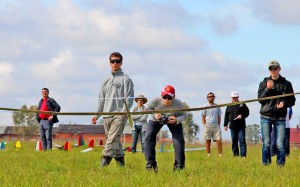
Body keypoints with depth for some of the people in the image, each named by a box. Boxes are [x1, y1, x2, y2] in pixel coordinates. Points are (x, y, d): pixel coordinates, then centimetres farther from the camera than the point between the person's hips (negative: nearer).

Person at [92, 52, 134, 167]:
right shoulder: (106, 80, 20)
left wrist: (124, 112, -18)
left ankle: (105, 159, -27)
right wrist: (96, 115, 13)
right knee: (113, 140, 8)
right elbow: (101, 100, 21)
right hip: (106, 115, 6)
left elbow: (129, 98, -5)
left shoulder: (125, 79, 3)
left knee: (112, 139, -17)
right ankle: (120, 159, 15)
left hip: (119, 115, -6)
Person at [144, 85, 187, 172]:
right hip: (156, 120, 0)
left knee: (179, 141, -14)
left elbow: (184, 115, -18)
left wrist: (176, 120, -39)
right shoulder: (155, 101, -37)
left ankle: (179, 166, -3)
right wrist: (154, 114, -35)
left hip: (173, 120, 0)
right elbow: (147, 109, -16)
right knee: (149, 139, -15)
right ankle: (151, 165, -6)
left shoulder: (178, 104, -36)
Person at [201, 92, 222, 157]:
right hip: (208, 126, -3)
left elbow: (219, 117, 17)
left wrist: (218, 125, 6)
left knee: (219, 141, -5)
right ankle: (208, 155, 2)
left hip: (216, 126, 3)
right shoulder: (205, 106, 4)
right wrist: (205, 125, -6)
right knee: (208, 141, 0)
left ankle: (220, 155, -1)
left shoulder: (217, 106, 14)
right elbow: (203, 117, 4)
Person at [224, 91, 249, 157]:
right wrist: (225, 124, 10)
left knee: (242, 141, -9)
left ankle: (243, 155, -12)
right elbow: (226, 116, 15)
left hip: (241, 127, -3)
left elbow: (247, 112, 3)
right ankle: (236, 154, 12)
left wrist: (242, 115, -16)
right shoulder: (229, 106, 12)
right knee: (234, 142, 6)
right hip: (232, 127, 3)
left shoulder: (242, 105, 4)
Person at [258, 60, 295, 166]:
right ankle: (266, 164, 6)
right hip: (266, 117, 0)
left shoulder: (286, 84, 7)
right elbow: (260, 99, 1)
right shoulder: (264, 83, 8)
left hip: (280, 118, 0)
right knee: (266, 144, -1)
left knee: (280, 144, -5)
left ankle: (281, 165, 1)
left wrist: (284, 103, -11)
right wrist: (267, 89, -13)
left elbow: (292, 101, 9)